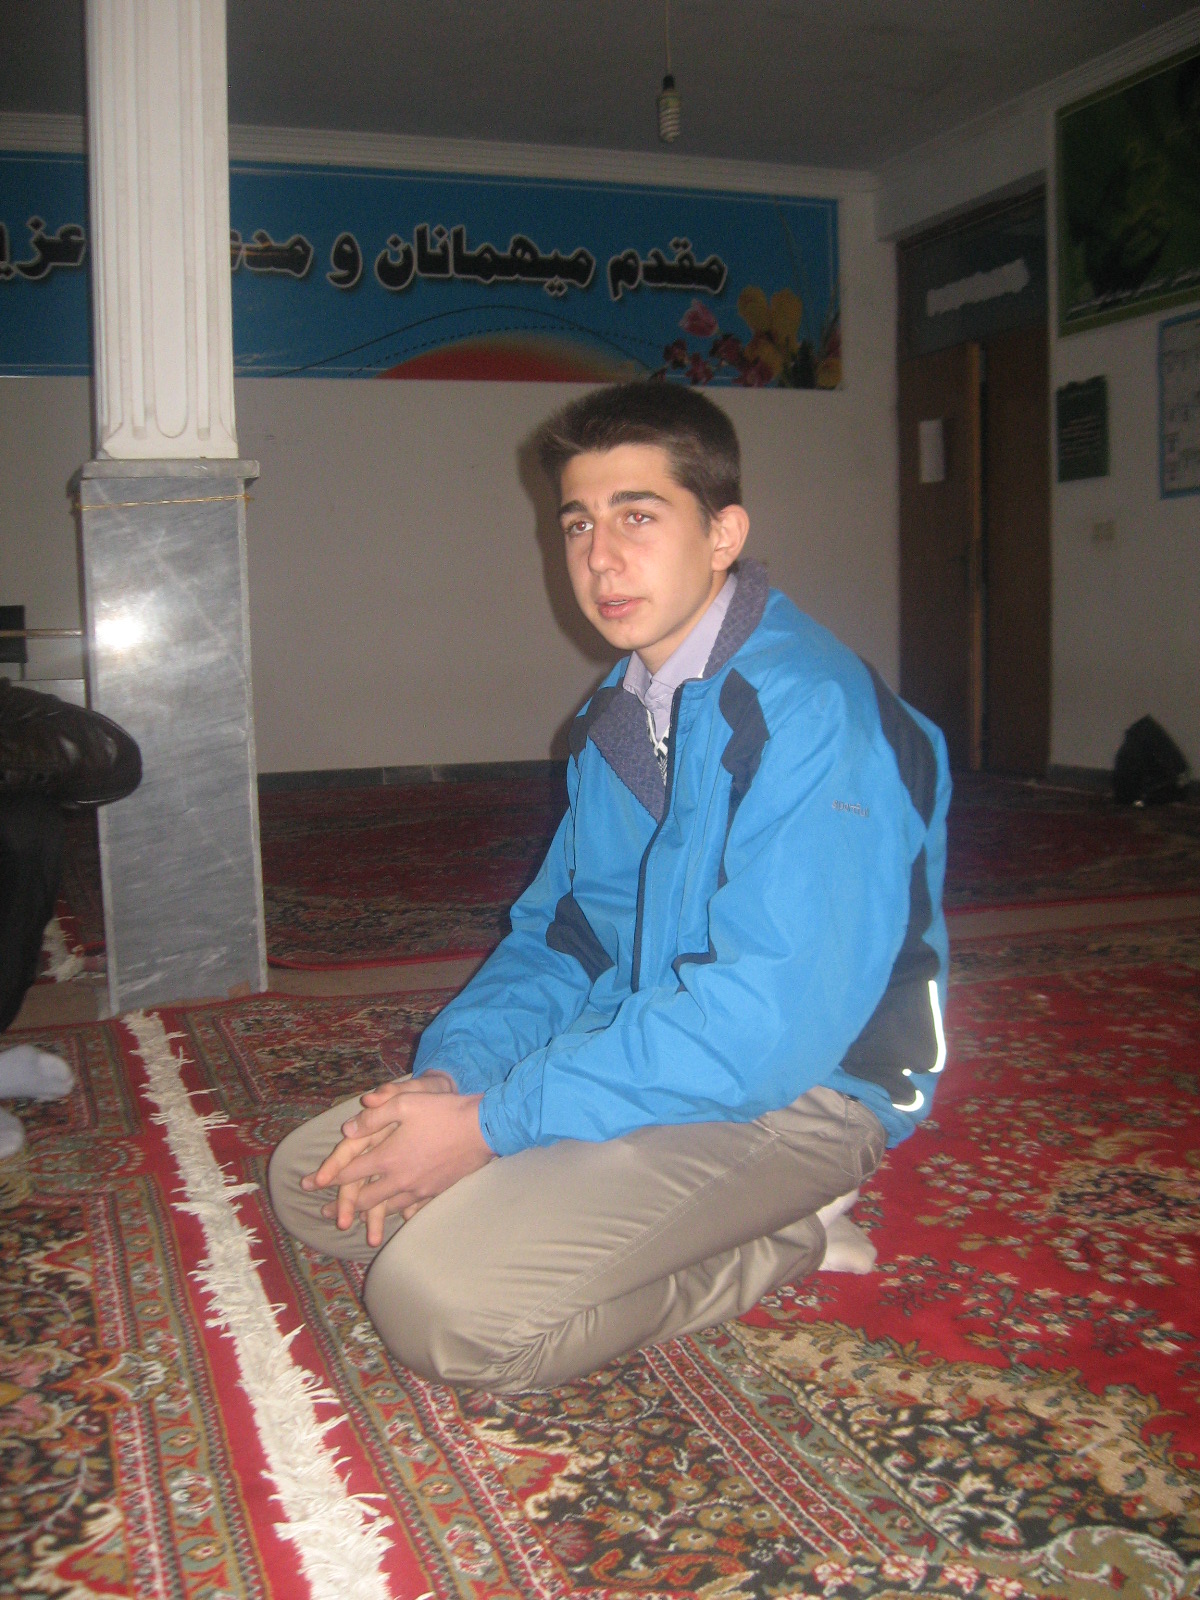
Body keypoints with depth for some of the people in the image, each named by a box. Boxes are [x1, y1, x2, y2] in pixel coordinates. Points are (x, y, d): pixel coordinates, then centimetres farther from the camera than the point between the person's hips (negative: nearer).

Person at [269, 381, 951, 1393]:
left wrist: (493, 1123, -24)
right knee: (313, 1178, 5)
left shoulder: (812, 713, -21)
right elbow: (560, 932, 12)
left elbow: (771, 1017, -28)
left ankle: (781, 1238, -3)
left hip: (798, 1092, -9)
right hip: (635, 1048, 9)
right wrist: (452, 1071, -9)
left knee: (447, 1301, -26)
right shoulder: (618, 715, 8)